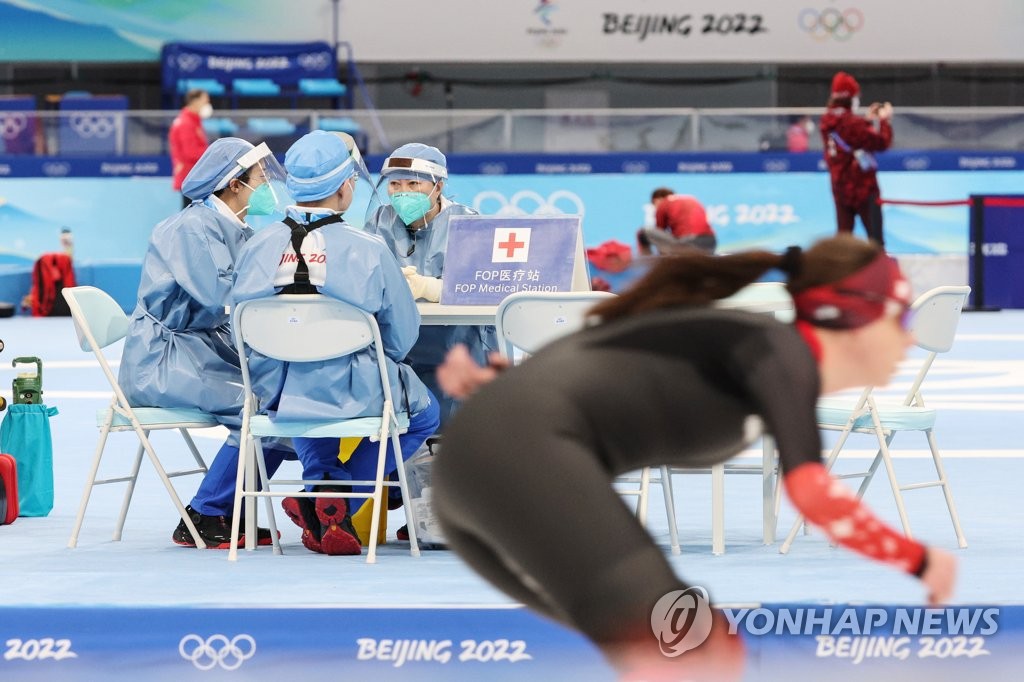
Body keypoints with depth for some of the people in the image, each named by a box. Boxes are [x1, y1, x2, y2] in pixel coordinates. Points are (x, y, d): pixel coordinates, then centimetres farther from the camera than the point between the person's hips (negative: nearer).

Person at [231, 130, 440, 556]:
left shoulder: (257, 246, -5)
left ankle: (317, 489, 23)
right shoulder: (368, 250, -14)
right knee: (423, 411, 26)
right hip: (352, 395, -4)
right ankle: (338, 498, 8)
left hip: (275, 392, 4)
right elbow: (401, 337, -6)